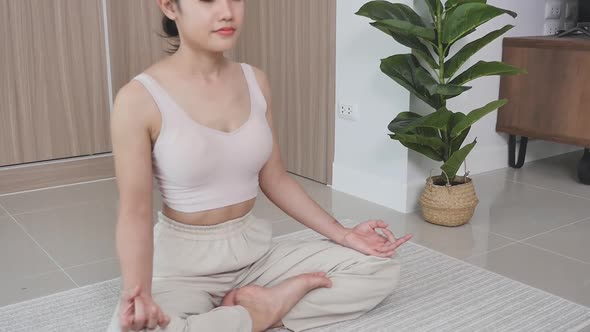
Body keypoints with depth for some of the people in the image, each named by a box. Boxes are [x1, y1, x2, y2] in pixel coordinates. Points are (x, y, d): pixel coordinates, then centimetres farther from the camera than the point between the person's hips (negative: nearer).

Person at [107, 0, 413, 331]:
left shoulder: (256, 81, 0)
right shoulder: (140, 98, -15)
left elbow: (275, 180, 6)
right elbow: (135, 212, -15)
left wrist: (342, 234, -1)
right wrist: (137, 293, -32)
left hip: (256, 250, 5)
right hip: (182, 264, -4)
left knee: (383, 267, -4)